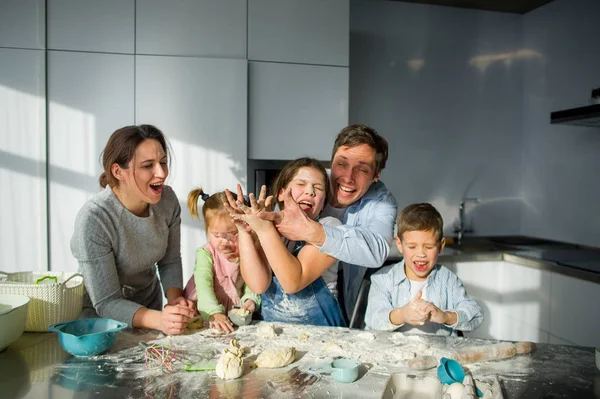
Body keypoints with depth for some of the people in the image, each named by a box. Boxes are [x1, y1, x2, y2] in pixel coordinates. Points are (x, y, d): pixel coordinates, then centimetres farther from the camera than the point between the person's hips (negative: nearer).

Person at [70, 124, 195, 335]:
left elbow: (170, 261, 2)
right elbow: (106, 303, -22)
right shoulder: (92, 218, -25)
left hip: (150, 306, 3)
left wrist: (175, 300, -15)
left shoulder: (167, 200, -12)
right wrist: (160, 320, -37)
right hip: (100, 317, -3)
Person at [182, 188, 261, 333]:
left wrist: (250, 300, -18)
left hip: (233, 312, 3)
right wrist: (214, 313, -35)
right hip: (205, 311, -2)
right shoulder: (205, 253, -12)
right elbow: (203, 285, -22)